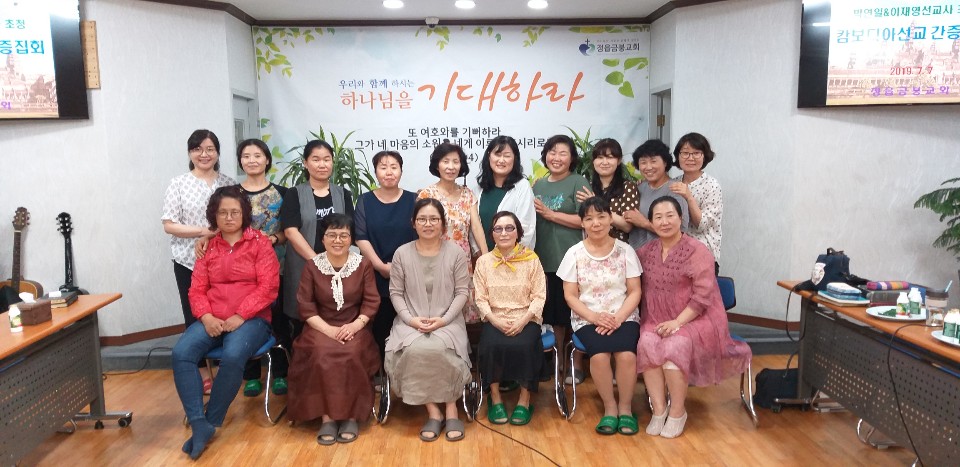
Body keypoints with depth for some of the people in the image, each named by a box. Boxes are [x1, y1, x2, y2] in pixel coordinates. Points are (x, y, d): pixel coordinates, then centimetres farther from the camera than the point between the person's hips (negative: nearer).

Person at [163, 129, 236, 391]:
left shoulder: (229, 184, 6)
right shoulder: (178, 184, 0)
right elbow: (169, 225, -5)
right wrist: (203, 232, -17)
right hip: (189, 262, -1)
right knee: (195, 318, 7)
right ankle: (203, 374, 19)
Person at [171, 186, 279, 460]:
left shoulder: (260, 243, 2)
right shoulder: (207, 247, 14)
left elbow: (268, 288, -6)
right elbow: (197, 289, 9)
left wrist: (239, 316, -16)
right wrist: (206, 317, -11)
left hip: (251, 319, -4)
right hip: (212, 320, 4)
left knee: (233, 356, -33)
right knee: (181, 353, -24)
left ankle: (212, 421, -12)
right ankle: (199, 424, -21)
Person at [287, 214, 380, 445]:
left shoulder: (363, 264, 3)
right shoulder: (312, 266, 2)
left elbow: (371, 302, 1)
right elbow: (305, 306, -2)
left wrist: (355, 325, -16)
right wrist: (328, 329, -15)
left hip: (354, 328, 0)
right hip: (321, 327, 0)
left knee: (352, 355, -31)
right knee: (322, 355, -32)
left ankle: (351, 416, -18)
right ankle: (327, 417, -21)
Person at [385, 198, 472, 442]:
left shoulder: (455, 252, 0)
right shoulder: (402, 253, 1)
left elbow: (462, 292, 0)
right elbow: (396, 292, 4)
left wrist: (444, 319, -13)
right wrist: (411, 319, -11)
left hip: (447, 321, -1)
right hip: (411, 322, 1)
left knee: (439, 349, -33)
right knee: (413, 350, -31)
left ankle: (451, 408, -11)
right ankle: (433, 411, -13)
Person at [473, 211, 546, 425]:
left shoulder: (531, 259, 3)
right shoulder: (483, 261, 6)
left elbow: (539, 296, -1)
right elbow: (481, 299, 1)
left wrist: (523, 321, -16)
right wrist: (496, 321, -16)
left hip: (526, 320, -1)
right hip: (495, 320, 1)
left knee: (523, 346, -31)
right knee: (491, 345, -31)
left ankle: (524, 400, -9)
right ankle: (495, 398, -9)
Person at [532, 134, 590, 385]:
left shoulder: (579, 182, -3)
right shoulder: (538, 185, 15)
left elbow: (585, 220, -13)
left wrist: (550, 213, -13)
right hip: (546, 259, 5)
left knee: (573, 312, 1)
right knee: (554, 312, 11)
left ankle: (576, 364, 13)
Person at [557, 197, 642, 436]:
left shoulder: (625, 250, 3)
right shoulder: (574, 253, 1)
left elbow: (635, 292, 1)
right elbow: (570, 295, 0)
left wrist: (618, 317, -15)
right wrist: (594, 317, -15)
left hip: (623, 317, 1)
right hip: (587, 319, 0)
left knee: (626, 354, -28)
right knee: (600, 354, -29)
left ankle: (625, 407, -3)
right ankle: (609, 407, -5)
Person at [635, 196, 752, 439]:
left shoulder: (698, 251, -6)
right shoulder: (646, 251, 10)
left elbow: (702, 295, -13)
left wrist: (678, 322, -21)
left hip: (693, 319, -4)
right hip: (656, 320, 4)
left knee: (674, 346, -33)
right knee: (647, 343, -28)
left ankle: (677, 411, -14)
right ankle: (658, 409, -18)